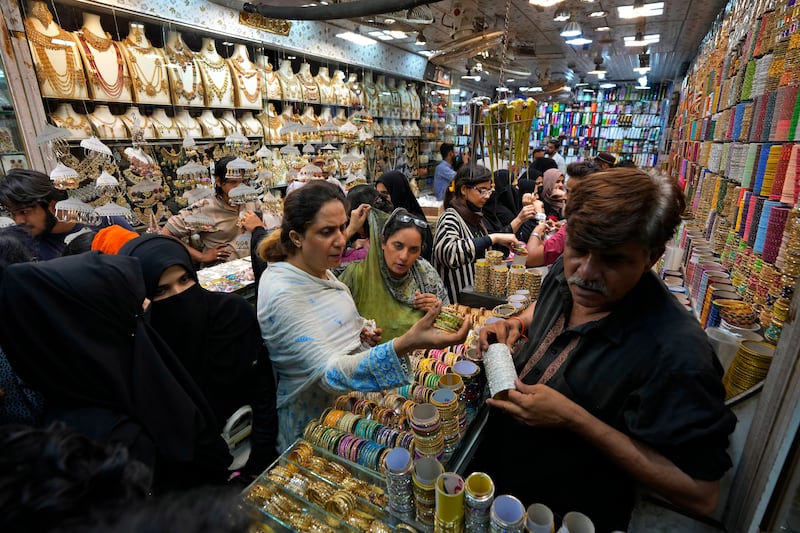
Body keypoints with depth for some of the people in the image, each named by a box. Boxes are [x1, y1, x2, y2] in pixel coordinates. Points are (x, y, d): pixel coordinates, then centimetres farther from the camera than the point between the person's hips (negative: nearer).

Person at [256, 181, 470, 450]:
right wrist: (405, 345, -45)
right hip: (315, 423, -7)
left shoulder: (319, 271, 1)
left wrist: (359, 334, -2)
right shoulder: (281, 295, -26)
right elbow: (329, 373, -32)